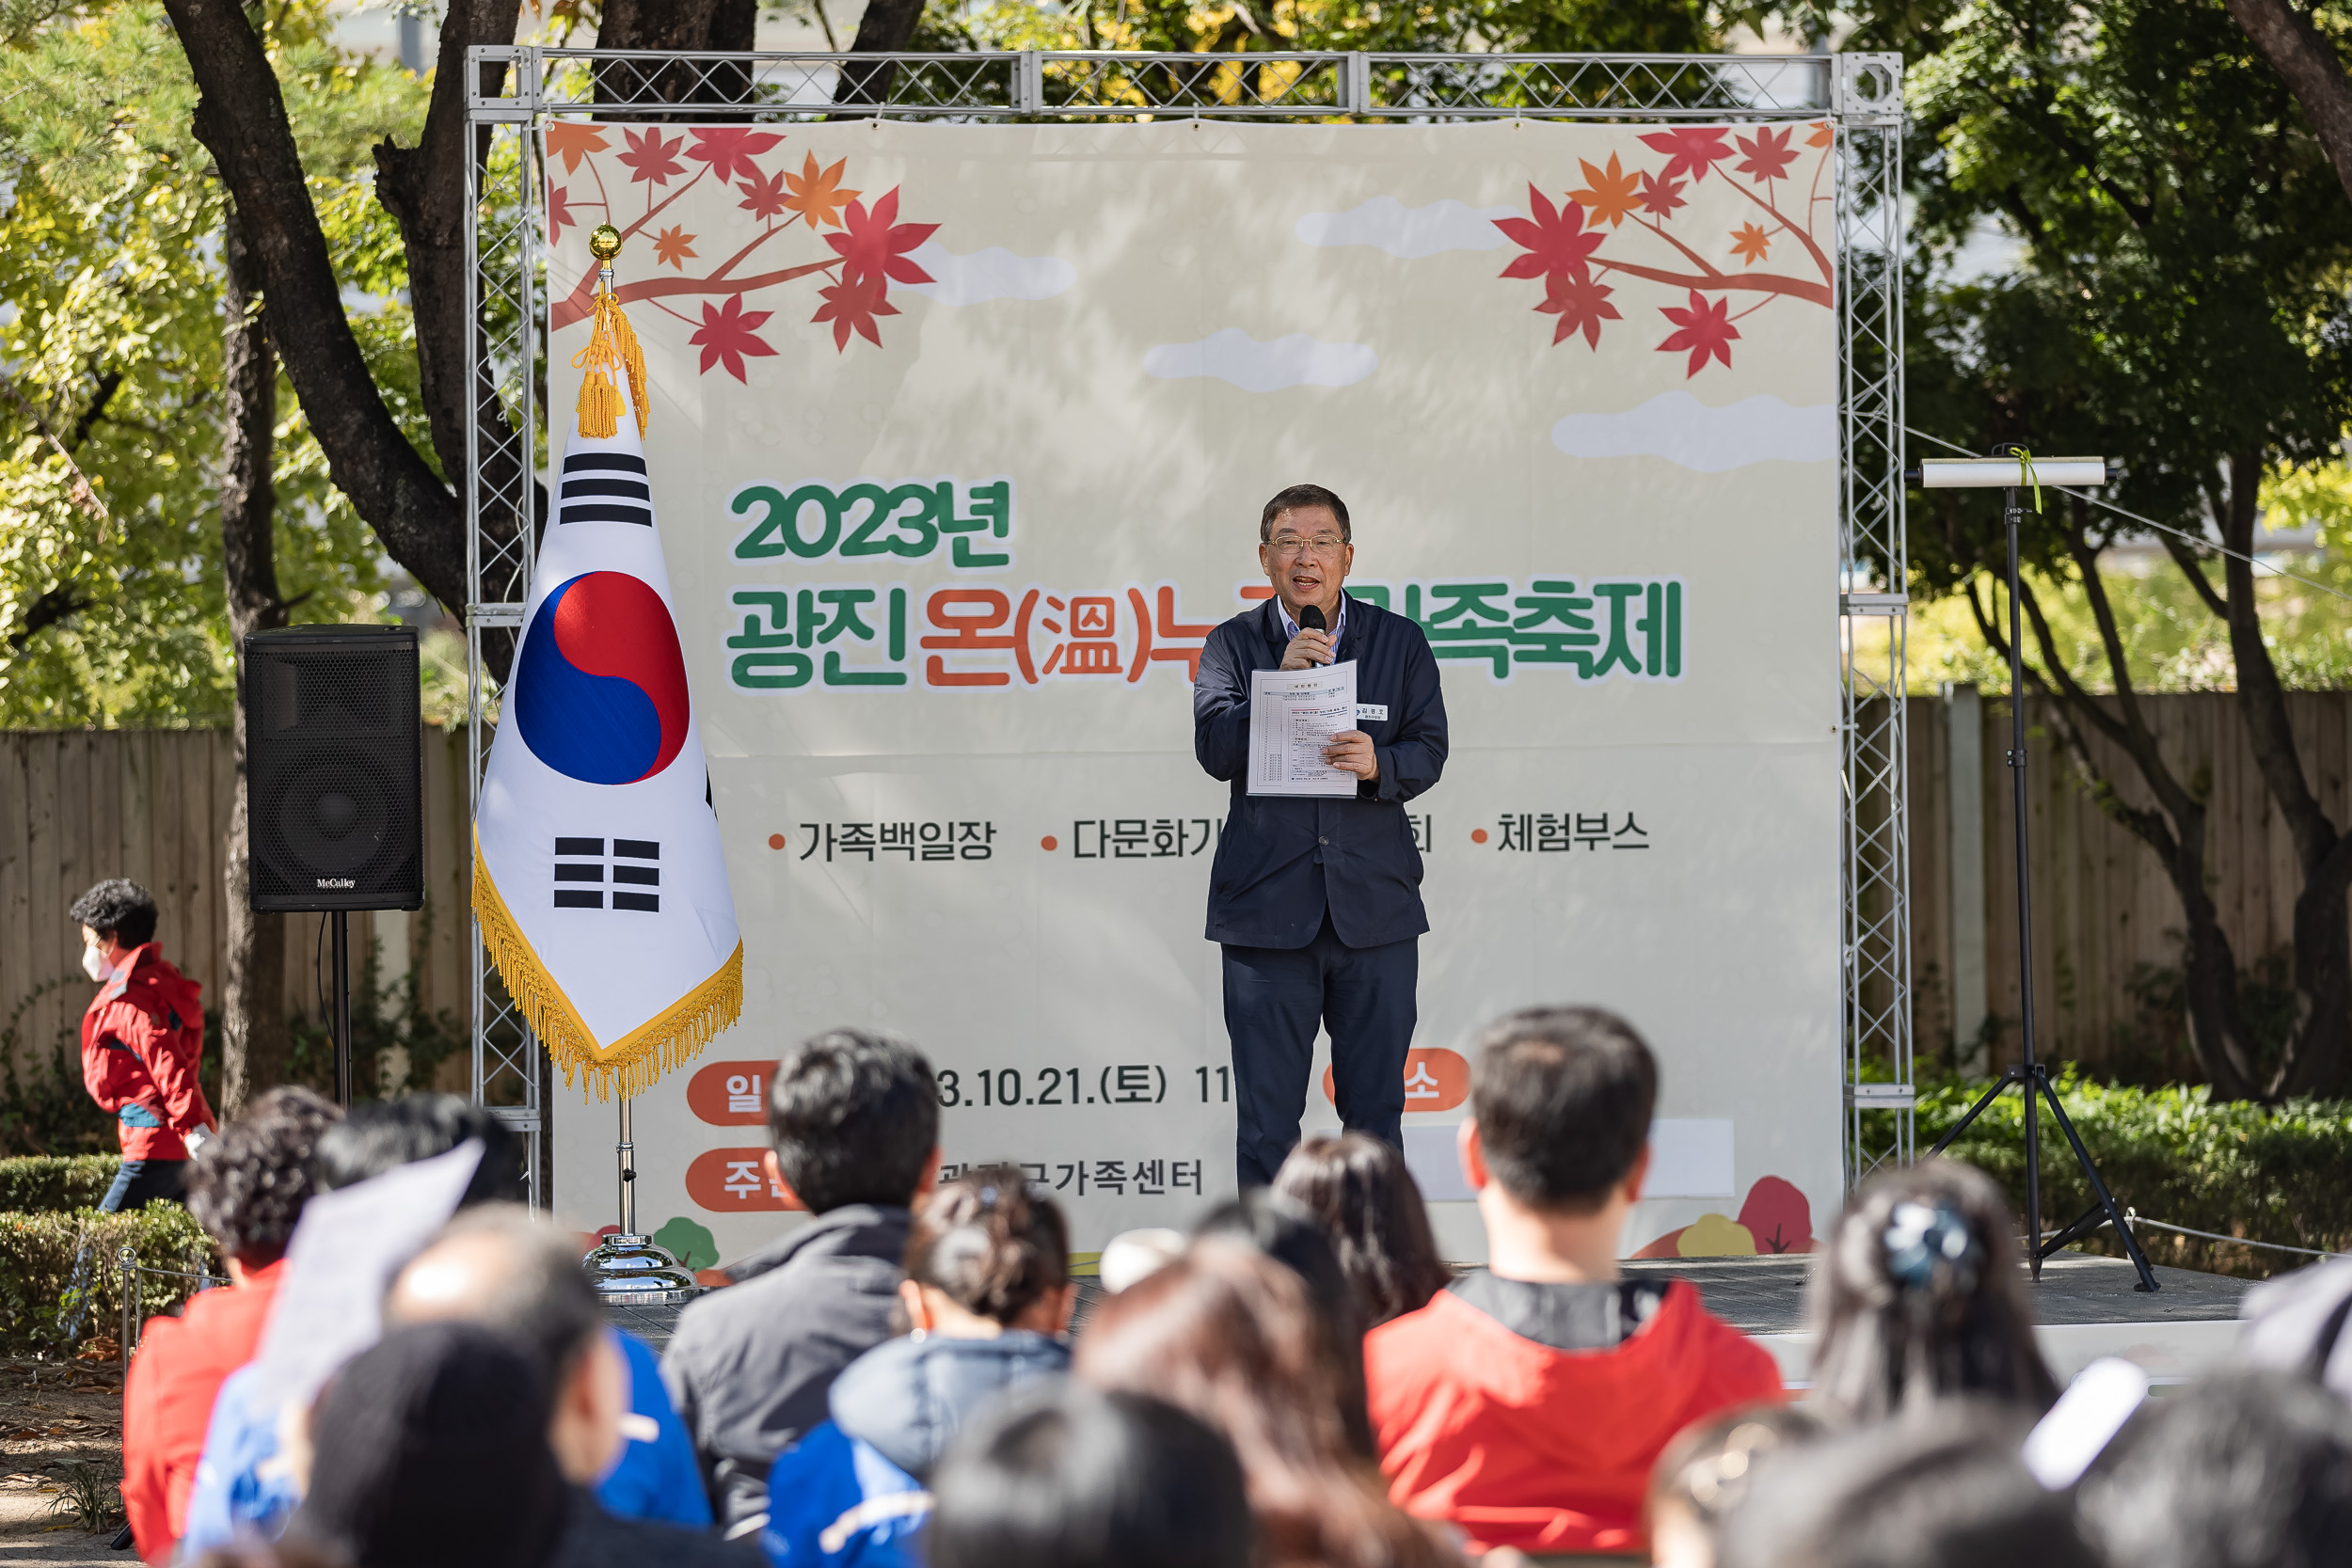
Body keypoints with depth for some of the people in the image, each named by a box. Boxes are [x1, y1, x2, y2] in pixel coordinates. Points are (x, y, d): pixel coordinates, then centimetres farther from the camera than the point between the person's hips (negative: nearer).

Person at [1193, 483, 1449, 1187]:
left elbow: (1428, 751, 2)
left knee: (1376, 1111, 7)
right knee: (1266, 1119, 0)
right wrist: (1282, 679, -19)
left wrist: (1378, 764, -19)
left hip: (1374, 909, 1)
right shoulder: (1233, 645, 4)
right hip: (1269, 911, -1)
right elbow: (1215, 750, -8)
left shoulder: (1400, 642, 8)